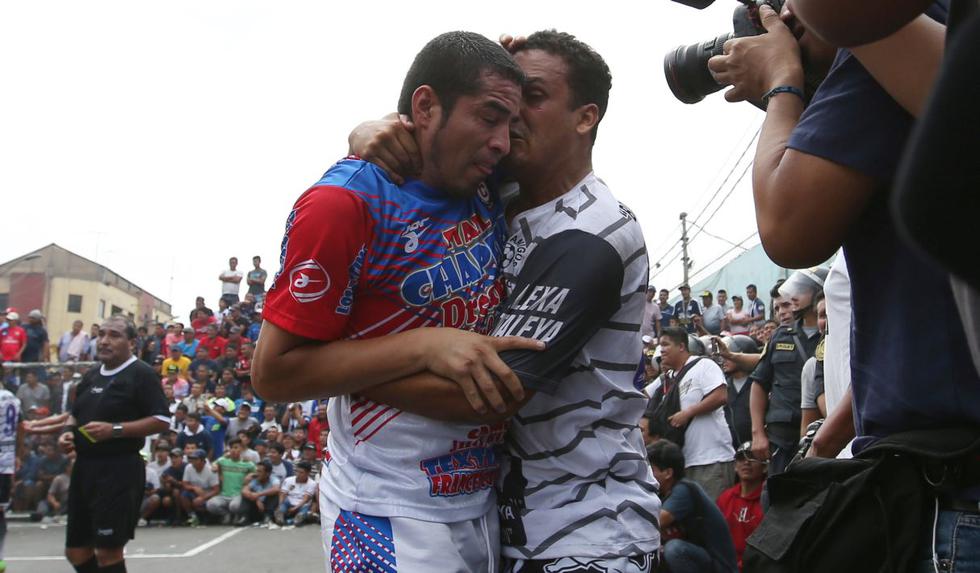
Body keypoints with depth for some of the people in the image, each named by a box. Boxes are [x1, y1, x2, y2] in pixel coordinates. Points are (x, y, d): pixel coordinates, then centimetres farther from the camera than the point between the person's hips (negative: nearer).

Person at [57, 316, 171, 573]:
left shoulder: (141, 374, -8)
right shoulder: (91, 375, 16)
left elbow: (161, 420, -14)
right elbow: (75, 414, 27)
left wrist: (115, 429, -21)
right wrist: (67, 432, 4)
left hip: (120, 470, -8)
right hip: (84, 467, 8)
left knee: (108, 550, -6)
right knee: (76, 550, 11)